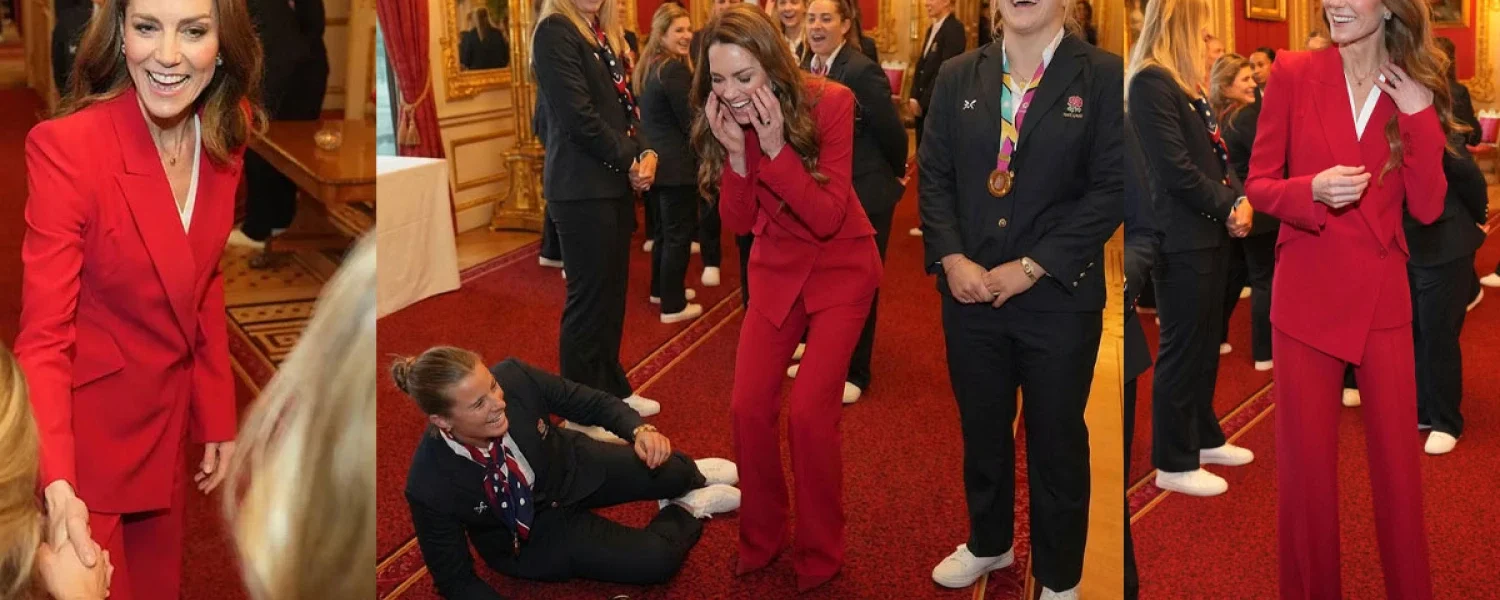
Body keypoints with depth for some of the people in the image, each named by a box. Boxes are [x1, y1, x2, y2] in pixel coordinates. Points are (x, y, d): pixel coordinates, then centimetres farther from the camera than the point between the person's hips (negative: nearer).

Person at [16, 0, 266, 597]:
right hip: (83, 427, -5)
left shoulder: (223, 135, -6)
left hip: (170, 423, 6)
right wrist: (57, 487, -38)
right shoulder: (66, 146, -25)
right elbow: (43, 336, -25)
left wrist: (217, 416, 9)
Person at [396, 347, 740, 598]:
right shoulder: (430, 487, -34)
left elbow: (591, 403, -12)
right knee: (657, 560, -18)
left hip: (573, 470, 3)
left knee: (669, 473, -15)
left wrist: (639, 429, -30)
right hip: (529, 537, -3)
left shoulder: (514, 377, -29)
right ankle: (686, 511, 17)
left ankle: (690, 475, 24)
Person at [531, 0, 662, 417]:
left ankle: (612, 390, 28)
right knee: (589, 298, -2)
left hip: (615, 183, 8)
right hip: (582, 188, -8)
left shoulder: (605, 35, 14)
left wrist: (645, 153, -3)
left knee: (613, 293, 15)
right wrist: (630, 160, -10)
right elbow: (578, 115, -18)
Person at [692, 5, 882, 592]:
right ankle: (761, 538, 21)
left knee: (809, 411, -11)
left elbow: (828, 219, -24)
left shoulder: (829, 102, -23)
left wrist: (775, 147, -35)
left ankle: (819, 555, 10)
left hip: (840, 267, -4)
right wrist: (736, 150, -25)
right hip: (776, 268, 4)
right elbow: (738, 222, -9)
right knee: (747, 407, -3)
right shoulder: (723, 119, -11)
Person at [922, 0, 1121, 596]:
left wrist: (1030, 267, -14)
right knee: (981, 429, 18)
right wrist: (951, 259, -8)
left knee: (1057, 441, 11)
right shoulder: (958, 76, 6)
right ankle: (988, 542, 42)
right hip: (969, 292, 4)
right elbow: (934, 174, 6)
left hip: (1058, 297, -3)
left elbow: (1110, 188, -11)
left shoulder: (1103, 75, -8)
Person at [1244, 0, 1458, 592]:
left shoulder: (1415, 91, 3)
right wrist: (1313, 191, -21)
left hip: (1383, 298, 2)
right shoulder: (1292, 72, -3)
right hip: (1307, 296, -2)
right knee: (1306, 462, 6)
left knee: (1398, 460, 8)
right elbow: (1258, 183, -2)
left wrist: (1420, 118, -11)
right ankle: (1311, 590, 22)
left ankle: (1409, 589, 25)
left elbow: (1427, 208, -2)